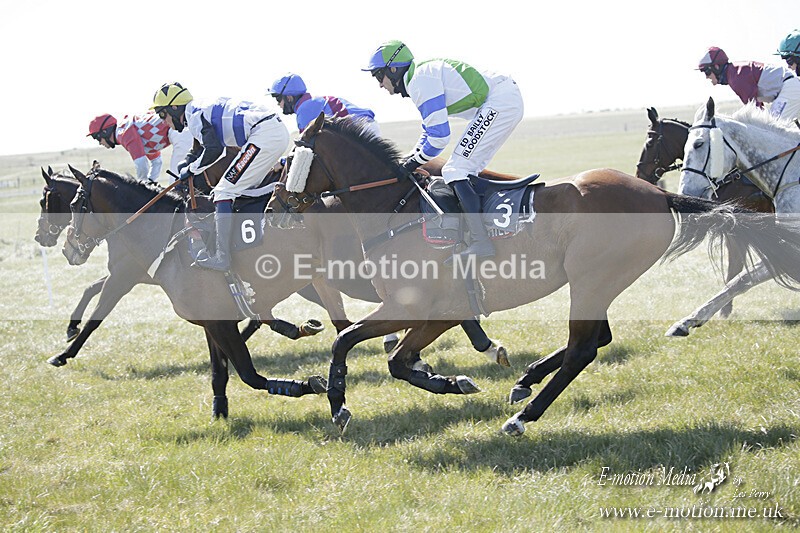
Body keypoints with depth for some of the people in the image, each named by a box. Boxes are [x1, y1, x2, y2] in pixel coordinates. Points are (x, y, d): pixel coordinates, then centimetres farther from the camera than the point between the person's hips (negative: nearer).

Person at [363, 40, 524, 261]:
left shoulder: (420, 82, -12)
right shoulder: (424, 74, 20)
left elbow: (439, 137, -15)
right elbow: (431, 129, 29)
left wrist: (414, 162, 0)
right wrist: (409, 161, 19)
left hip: (499, 103, -11)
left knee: (455, 171, -12)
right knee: (468, 169, 17)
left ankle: (481, 242, -20)